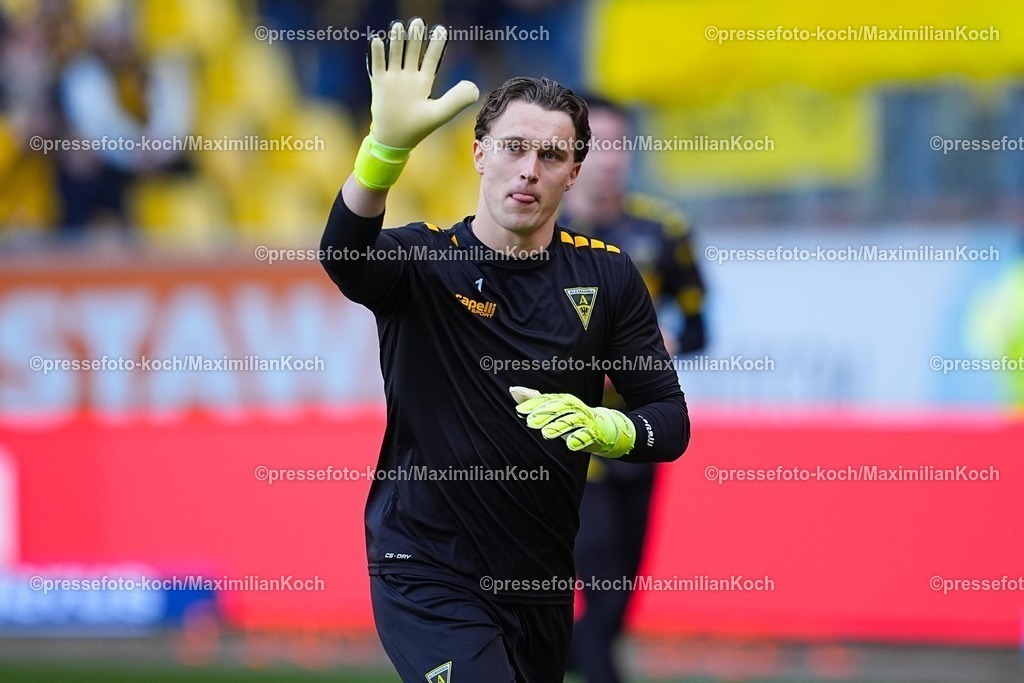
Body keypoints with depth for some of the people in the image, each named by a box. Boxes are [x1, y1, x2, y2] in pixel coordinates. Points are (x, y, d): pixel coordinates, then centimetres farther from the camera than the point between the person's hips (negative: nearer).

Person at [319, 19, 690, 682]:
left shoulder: (607, 275, 2)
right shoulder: (422, 260, -8)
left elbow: (672, 421, 1)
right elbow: (343, 255, -32)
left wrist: (604, 428, -22)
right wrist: (388, 146, -51)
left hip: (543, 578, 5)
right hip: (428, 573, -5)